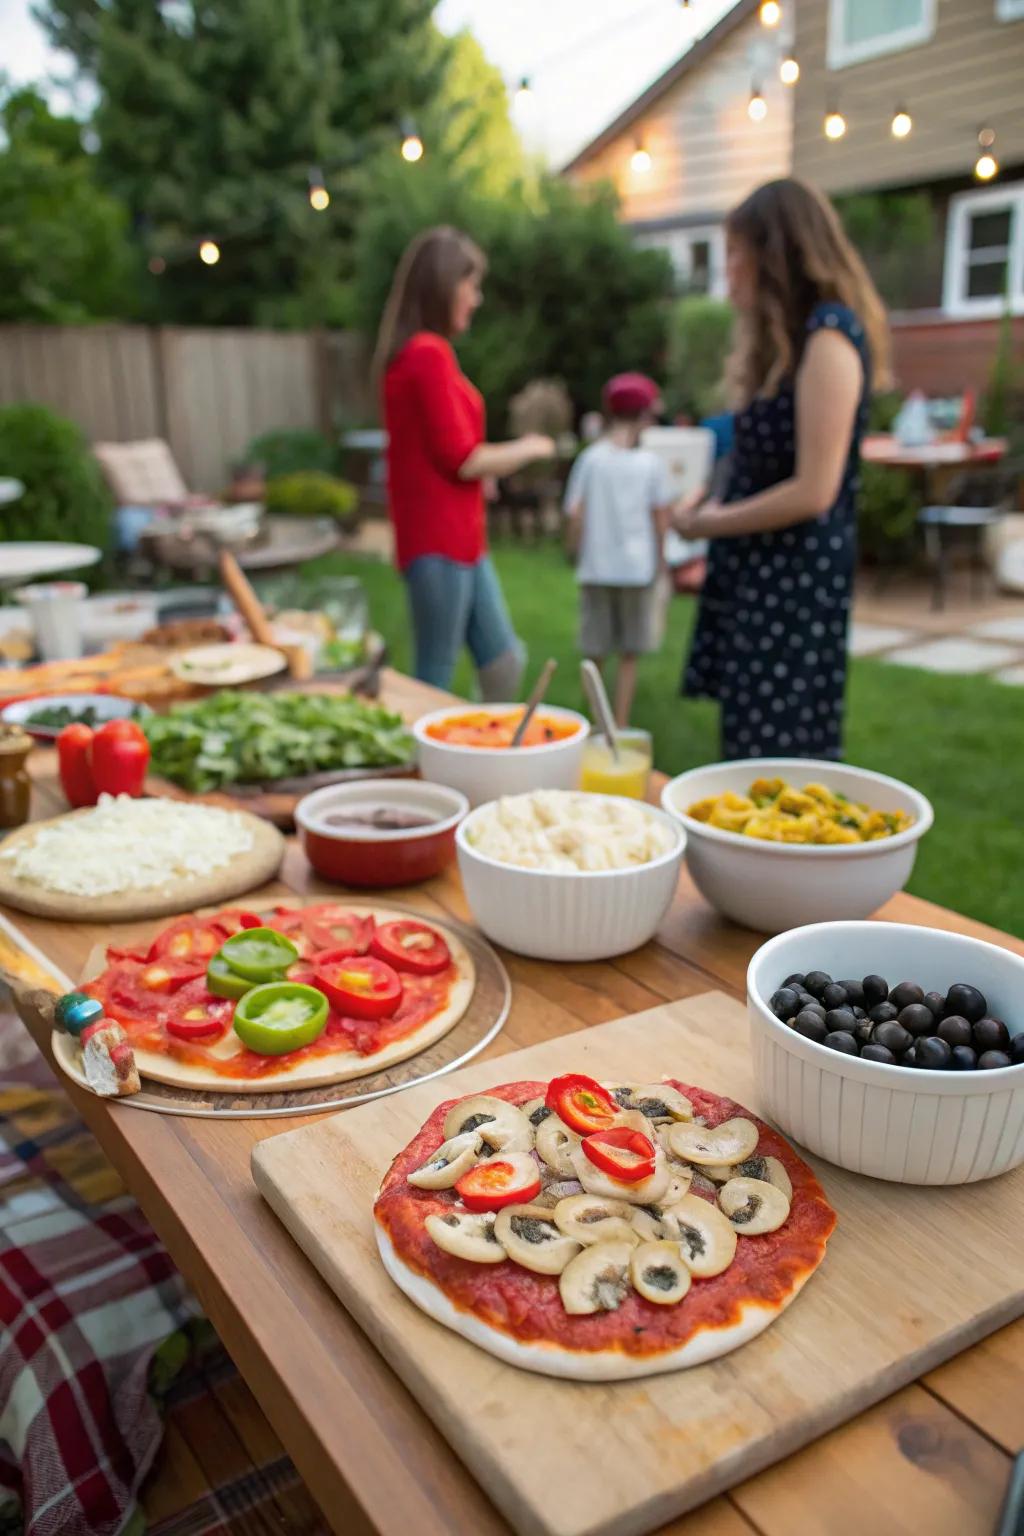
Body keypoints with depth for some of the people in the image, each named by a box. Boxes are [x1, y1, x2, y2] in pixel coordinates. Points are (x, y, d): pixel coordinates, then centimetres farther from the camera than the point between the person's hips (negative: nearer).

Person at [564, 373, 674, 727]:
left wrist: (579, 551, 8)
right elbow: (661, 517, -1)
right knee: (629, 654, 8)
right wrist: (659, 558, 12)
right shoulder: (651, 462, -3)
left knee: (595, 653, 10)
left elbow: (575, 514, -6)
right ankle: (620, 724, 9)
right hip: (638, 568, -1)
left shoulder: (590, 458, -2)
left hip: (596, 568, 1)